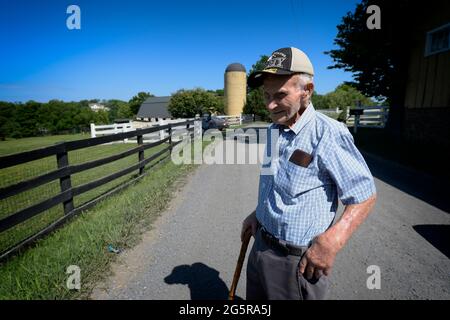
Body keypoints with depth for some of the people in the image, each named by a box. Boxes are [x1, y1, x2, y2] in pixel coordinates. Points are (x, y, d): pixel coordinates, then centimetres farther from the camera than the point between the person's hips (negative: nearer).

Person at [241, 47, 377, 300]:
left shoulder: (327, 134, -22)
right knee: (256, 297, 26)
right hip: (261, 246, 8)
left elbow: (365, 195, -18)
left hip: (296, 260, -7)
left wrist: (331, 242, -27)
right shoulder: (274, 130, 3)